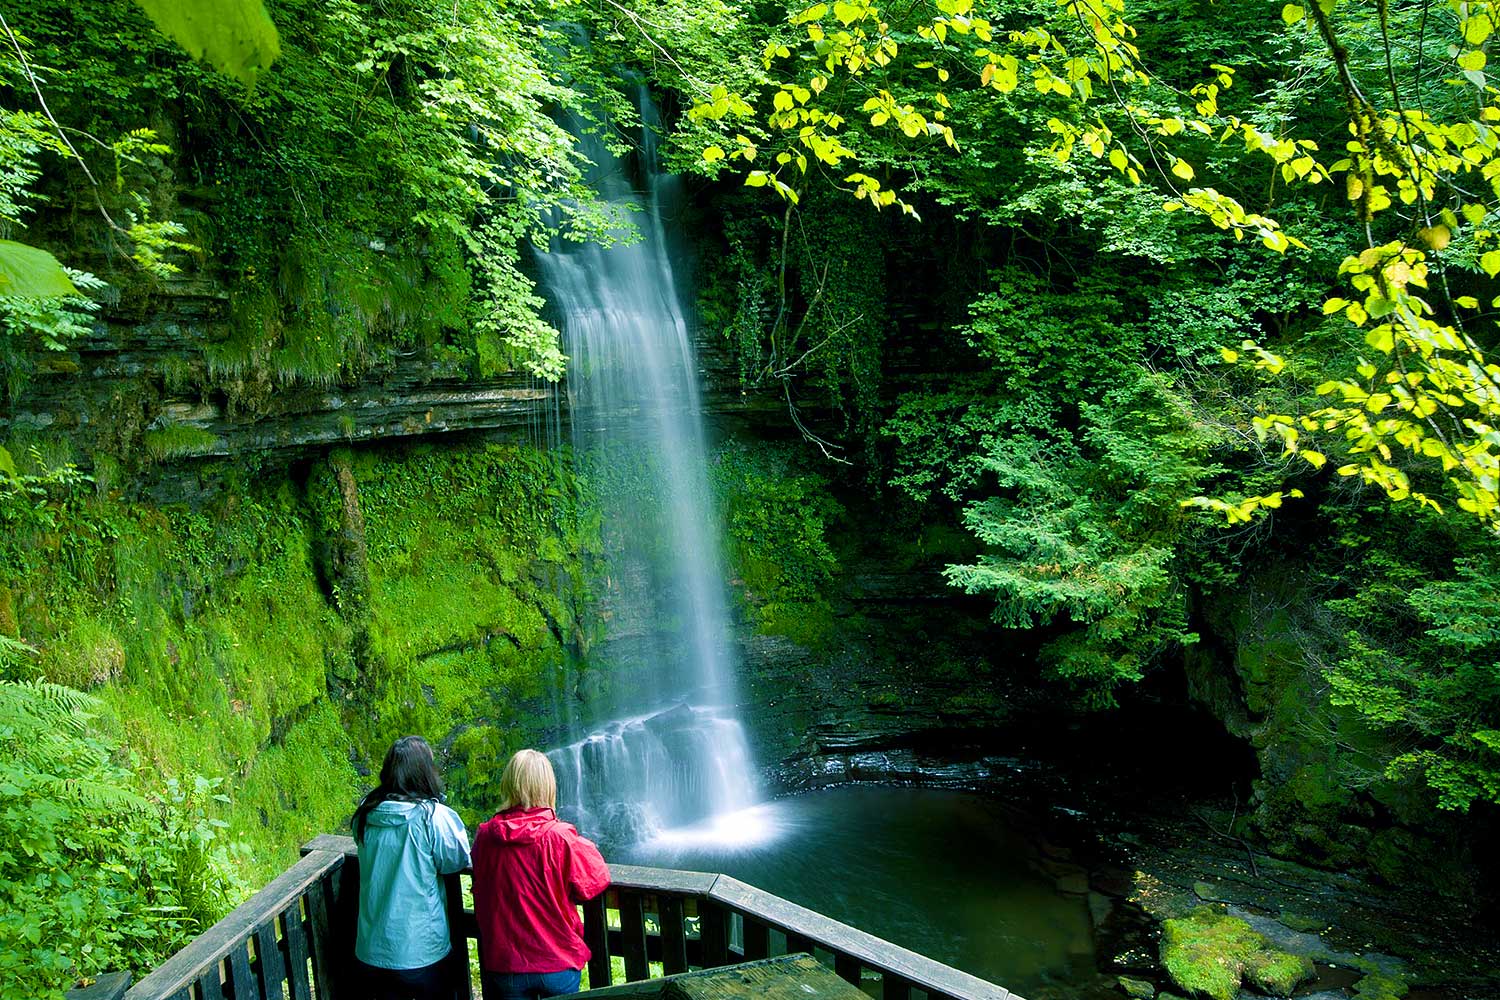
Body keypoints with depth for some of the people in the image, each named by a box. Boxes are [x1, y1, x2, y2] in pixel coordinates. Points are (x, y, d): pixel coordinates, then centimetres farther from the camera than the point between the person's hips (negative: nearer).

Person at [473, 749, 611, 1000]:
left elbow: (480, 889, 9)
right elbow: (596, 881, -8)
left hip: (504, 962, 2)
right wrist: (584, 846, 6)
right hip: (557, 962, -2)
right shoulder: (561, 838, -19)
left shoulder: (485, 836, -9)